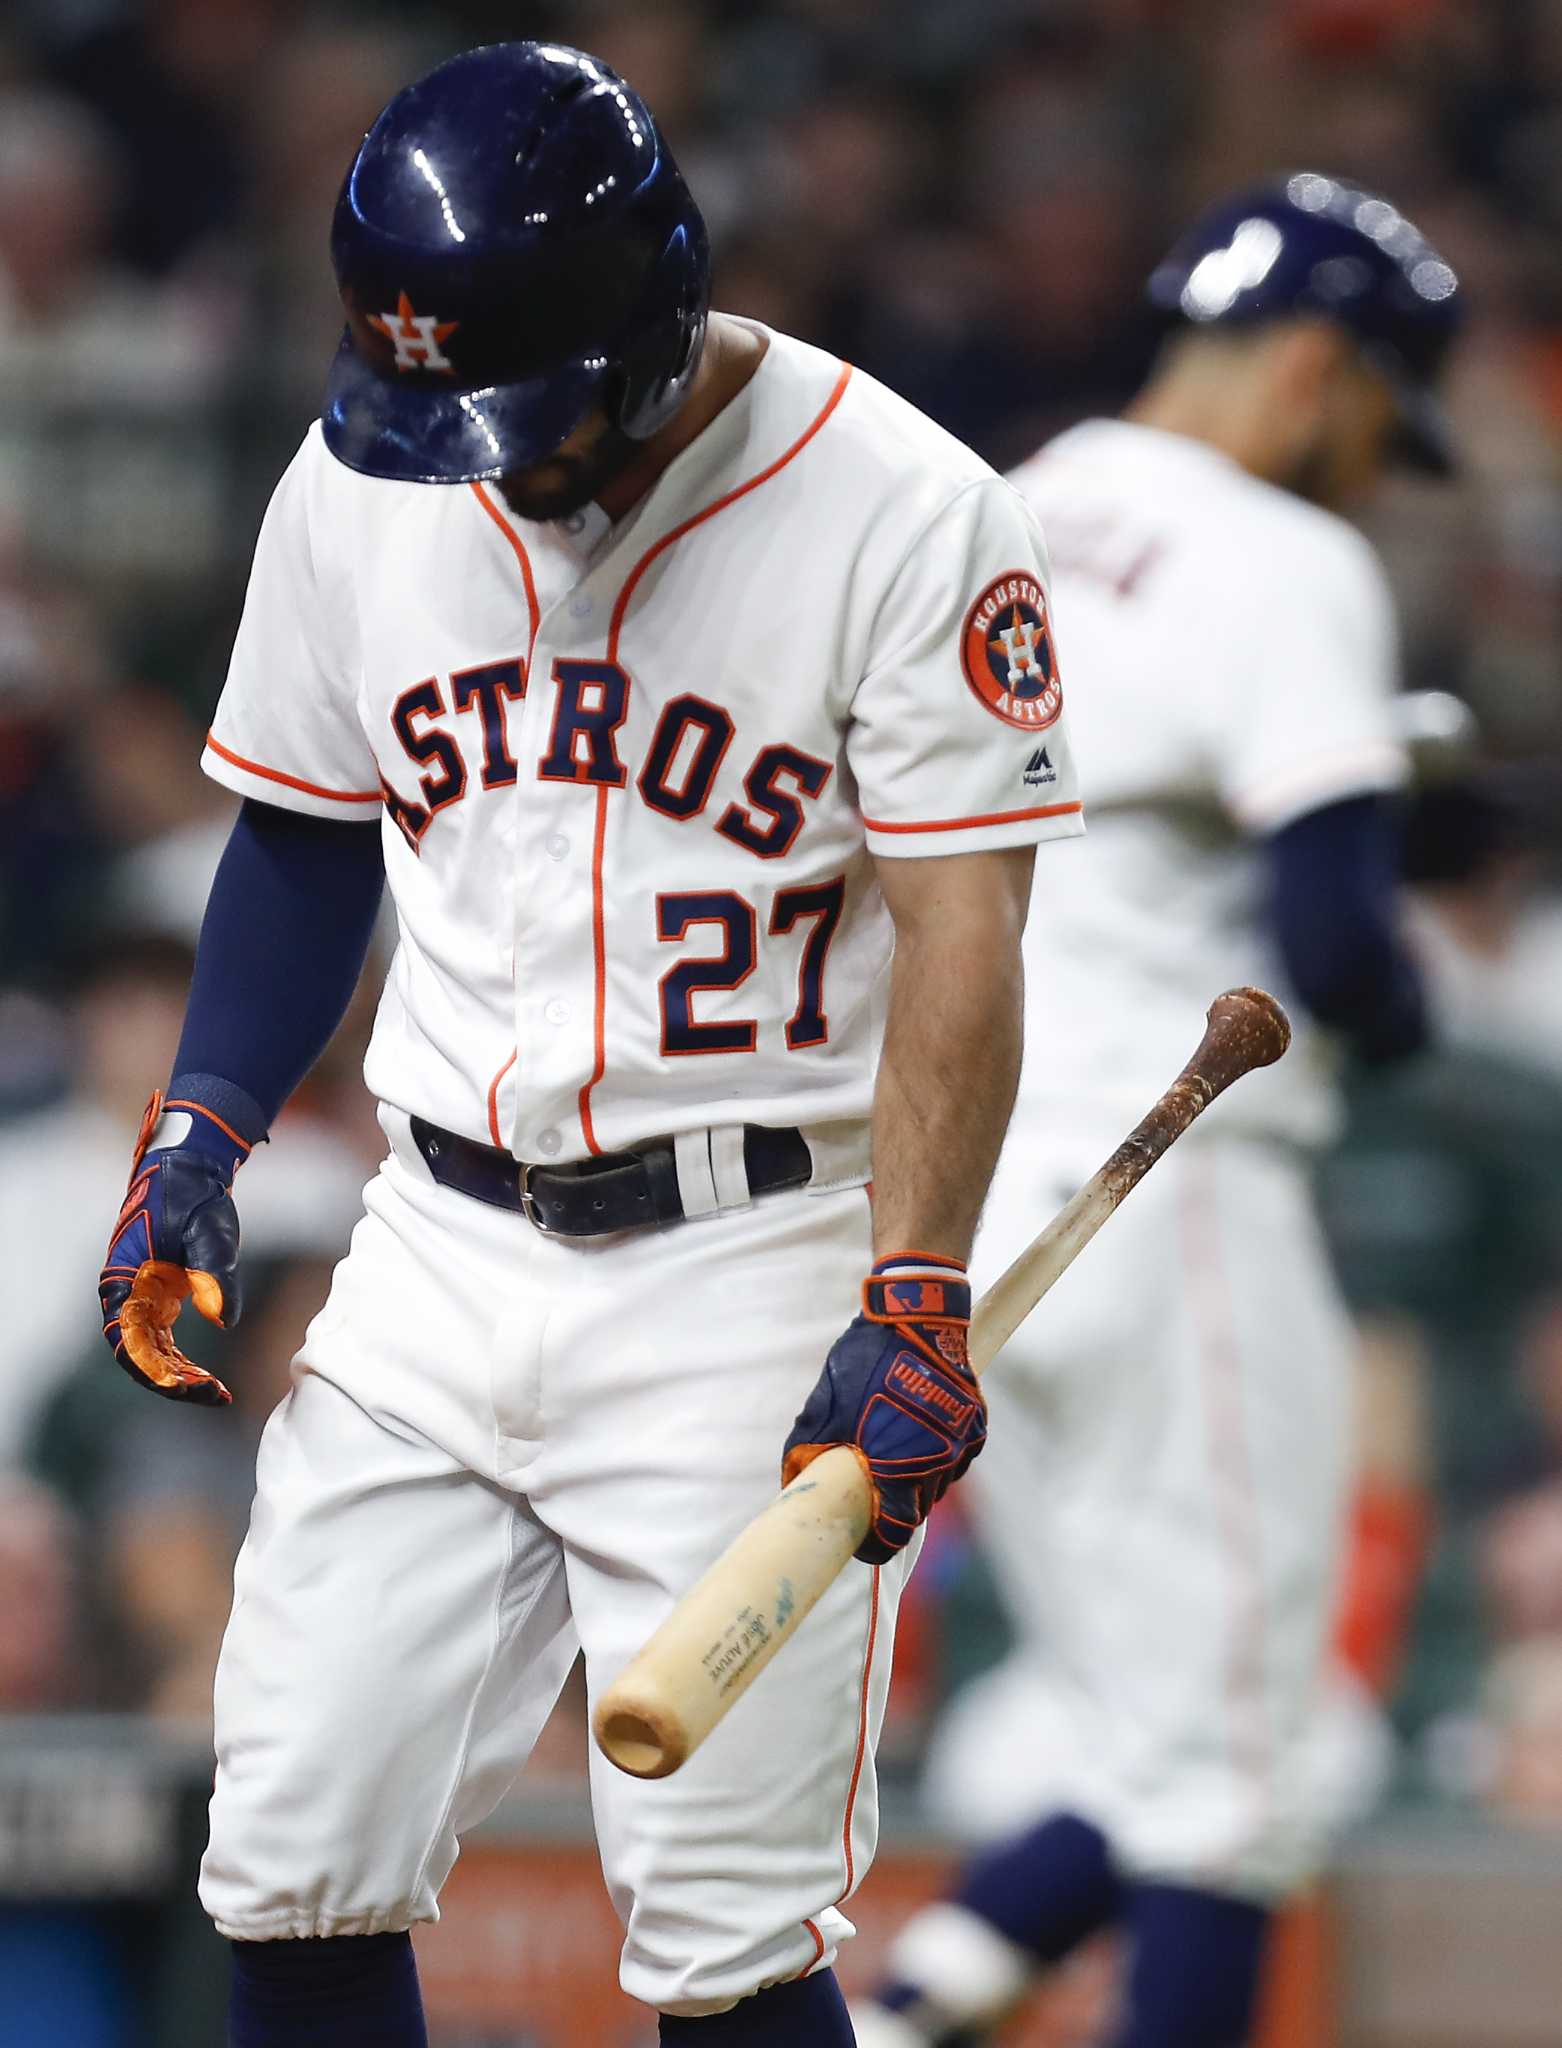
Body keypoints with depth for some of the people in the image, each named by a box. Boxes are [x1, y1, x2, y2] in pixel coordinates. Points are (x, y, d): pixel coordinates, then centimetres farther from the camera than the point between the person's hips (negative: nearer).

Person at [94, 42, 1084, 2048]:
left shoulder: (903, 513, -11)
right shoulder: (355, 488, 4)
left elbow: (961, 938, -13)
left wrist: (914, 1303, -23)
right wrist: (197, 1136, 6)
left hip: (751, 1275, -5)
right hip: (438, 1258, 5)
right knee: (293, 1873, 0)